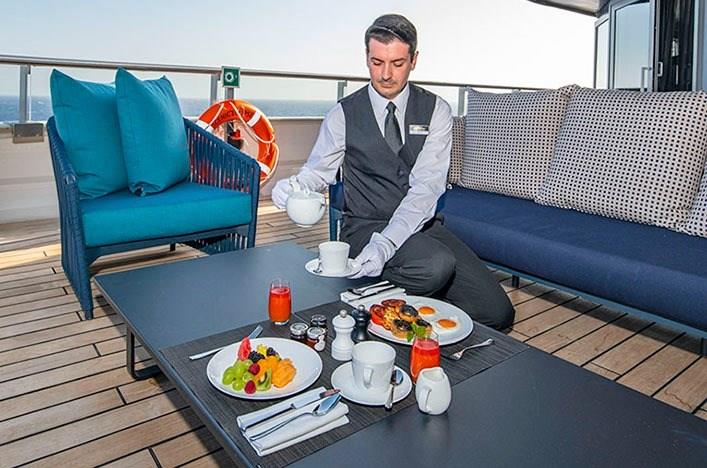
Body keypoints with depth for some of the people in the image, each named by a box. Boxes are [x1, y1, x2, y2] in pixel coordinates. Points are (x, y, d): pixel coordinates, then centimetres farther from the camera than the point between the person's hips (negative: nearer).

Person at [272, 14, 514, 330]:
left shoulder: (436, 111, 0)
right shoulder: (344, 114, 1)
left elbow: (427, 185, -12)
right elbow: (318, 171, 4)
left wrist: (386, 243, -27)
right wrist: (294, 186, -23)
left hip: (421, 224, 4)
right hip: (365, 226, -3)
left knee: (497, 313, -9)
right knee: (436, 265, -35)